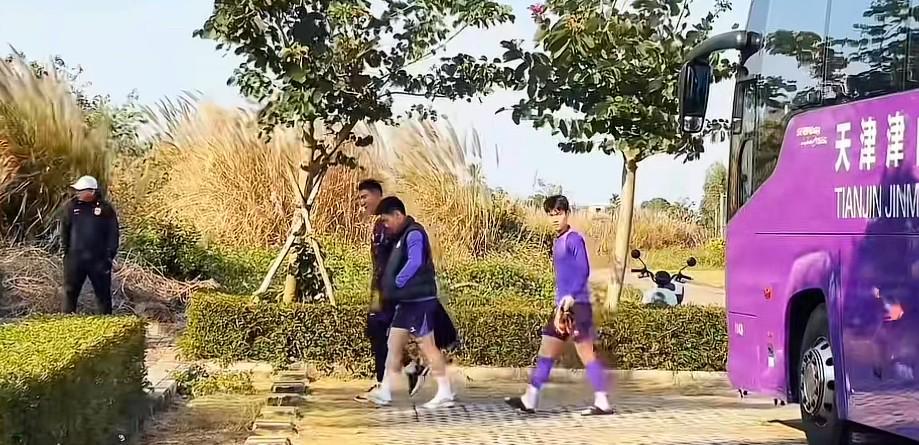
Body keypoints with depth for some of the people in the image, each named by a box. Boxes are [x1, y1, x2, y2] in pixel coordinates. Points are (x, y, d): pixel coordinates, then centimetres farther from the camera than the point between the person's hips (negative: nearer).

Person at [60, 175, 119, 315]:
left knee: (103, 293, 8)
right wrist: (65, 249, 5)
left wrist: (110, 255, -5)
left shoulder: (105, 209, -4)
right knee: (70, 291, 5)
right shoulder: (71, 206, 1)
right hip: (75, 258, 2)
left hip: (99, 259, -2)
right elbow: (64, 230, 10)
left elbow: (113, 233, 0)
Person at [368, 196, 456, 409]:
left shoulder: (414, 234, -14)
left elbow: (414, 263, -25)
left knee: (427, 346, -5)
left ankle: (445, 394, 1)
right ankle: (384, 393, 11)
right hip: (407, 301, 10)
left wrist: (396, 284, -17)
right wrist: (389, 288, 7)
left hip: (419, 301, -10)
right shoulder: (403, 236, 16)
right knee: (394, 345, 8)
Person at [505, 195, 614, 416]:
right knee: (546, 351, 8)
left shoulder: (574, 239, -8)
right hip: (563, 306, 9)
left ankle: (602, 402, -3)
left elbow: (583, 271, -17)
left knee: (586, 353, -7)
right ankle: (530, 399, 10)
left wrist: (570, 297, -26)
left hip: (576, 305, -9)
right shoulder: (558, 242, 18)